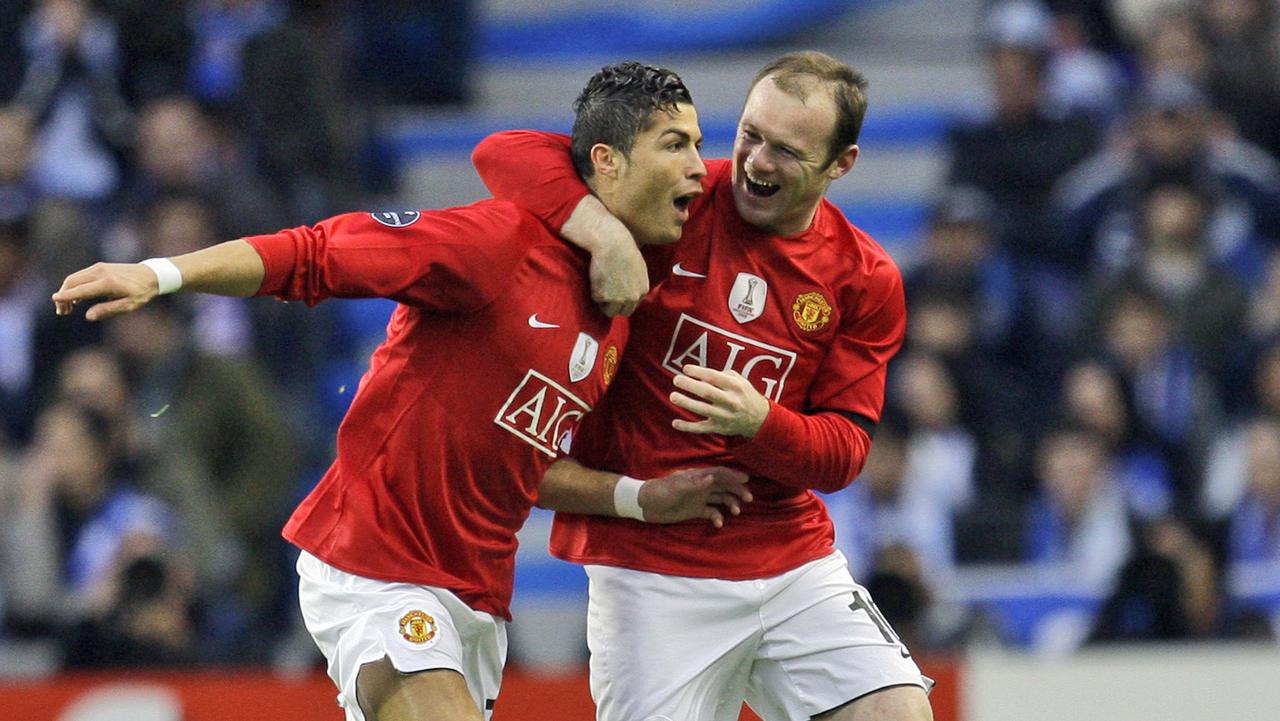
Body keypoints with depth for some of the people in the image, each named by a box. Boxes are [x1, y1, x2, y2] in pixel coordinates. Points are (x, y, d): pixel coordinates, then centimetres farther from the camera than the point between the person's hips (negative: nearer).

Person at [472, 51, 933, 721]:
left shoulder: (866, 280, 2)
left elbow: (844, 450, 0)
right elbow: (506, 154, -12)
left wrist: (758, 422, -21)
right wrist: (605, 231, -29)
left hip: (792, 558, 3)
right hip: (651, 570, -3)